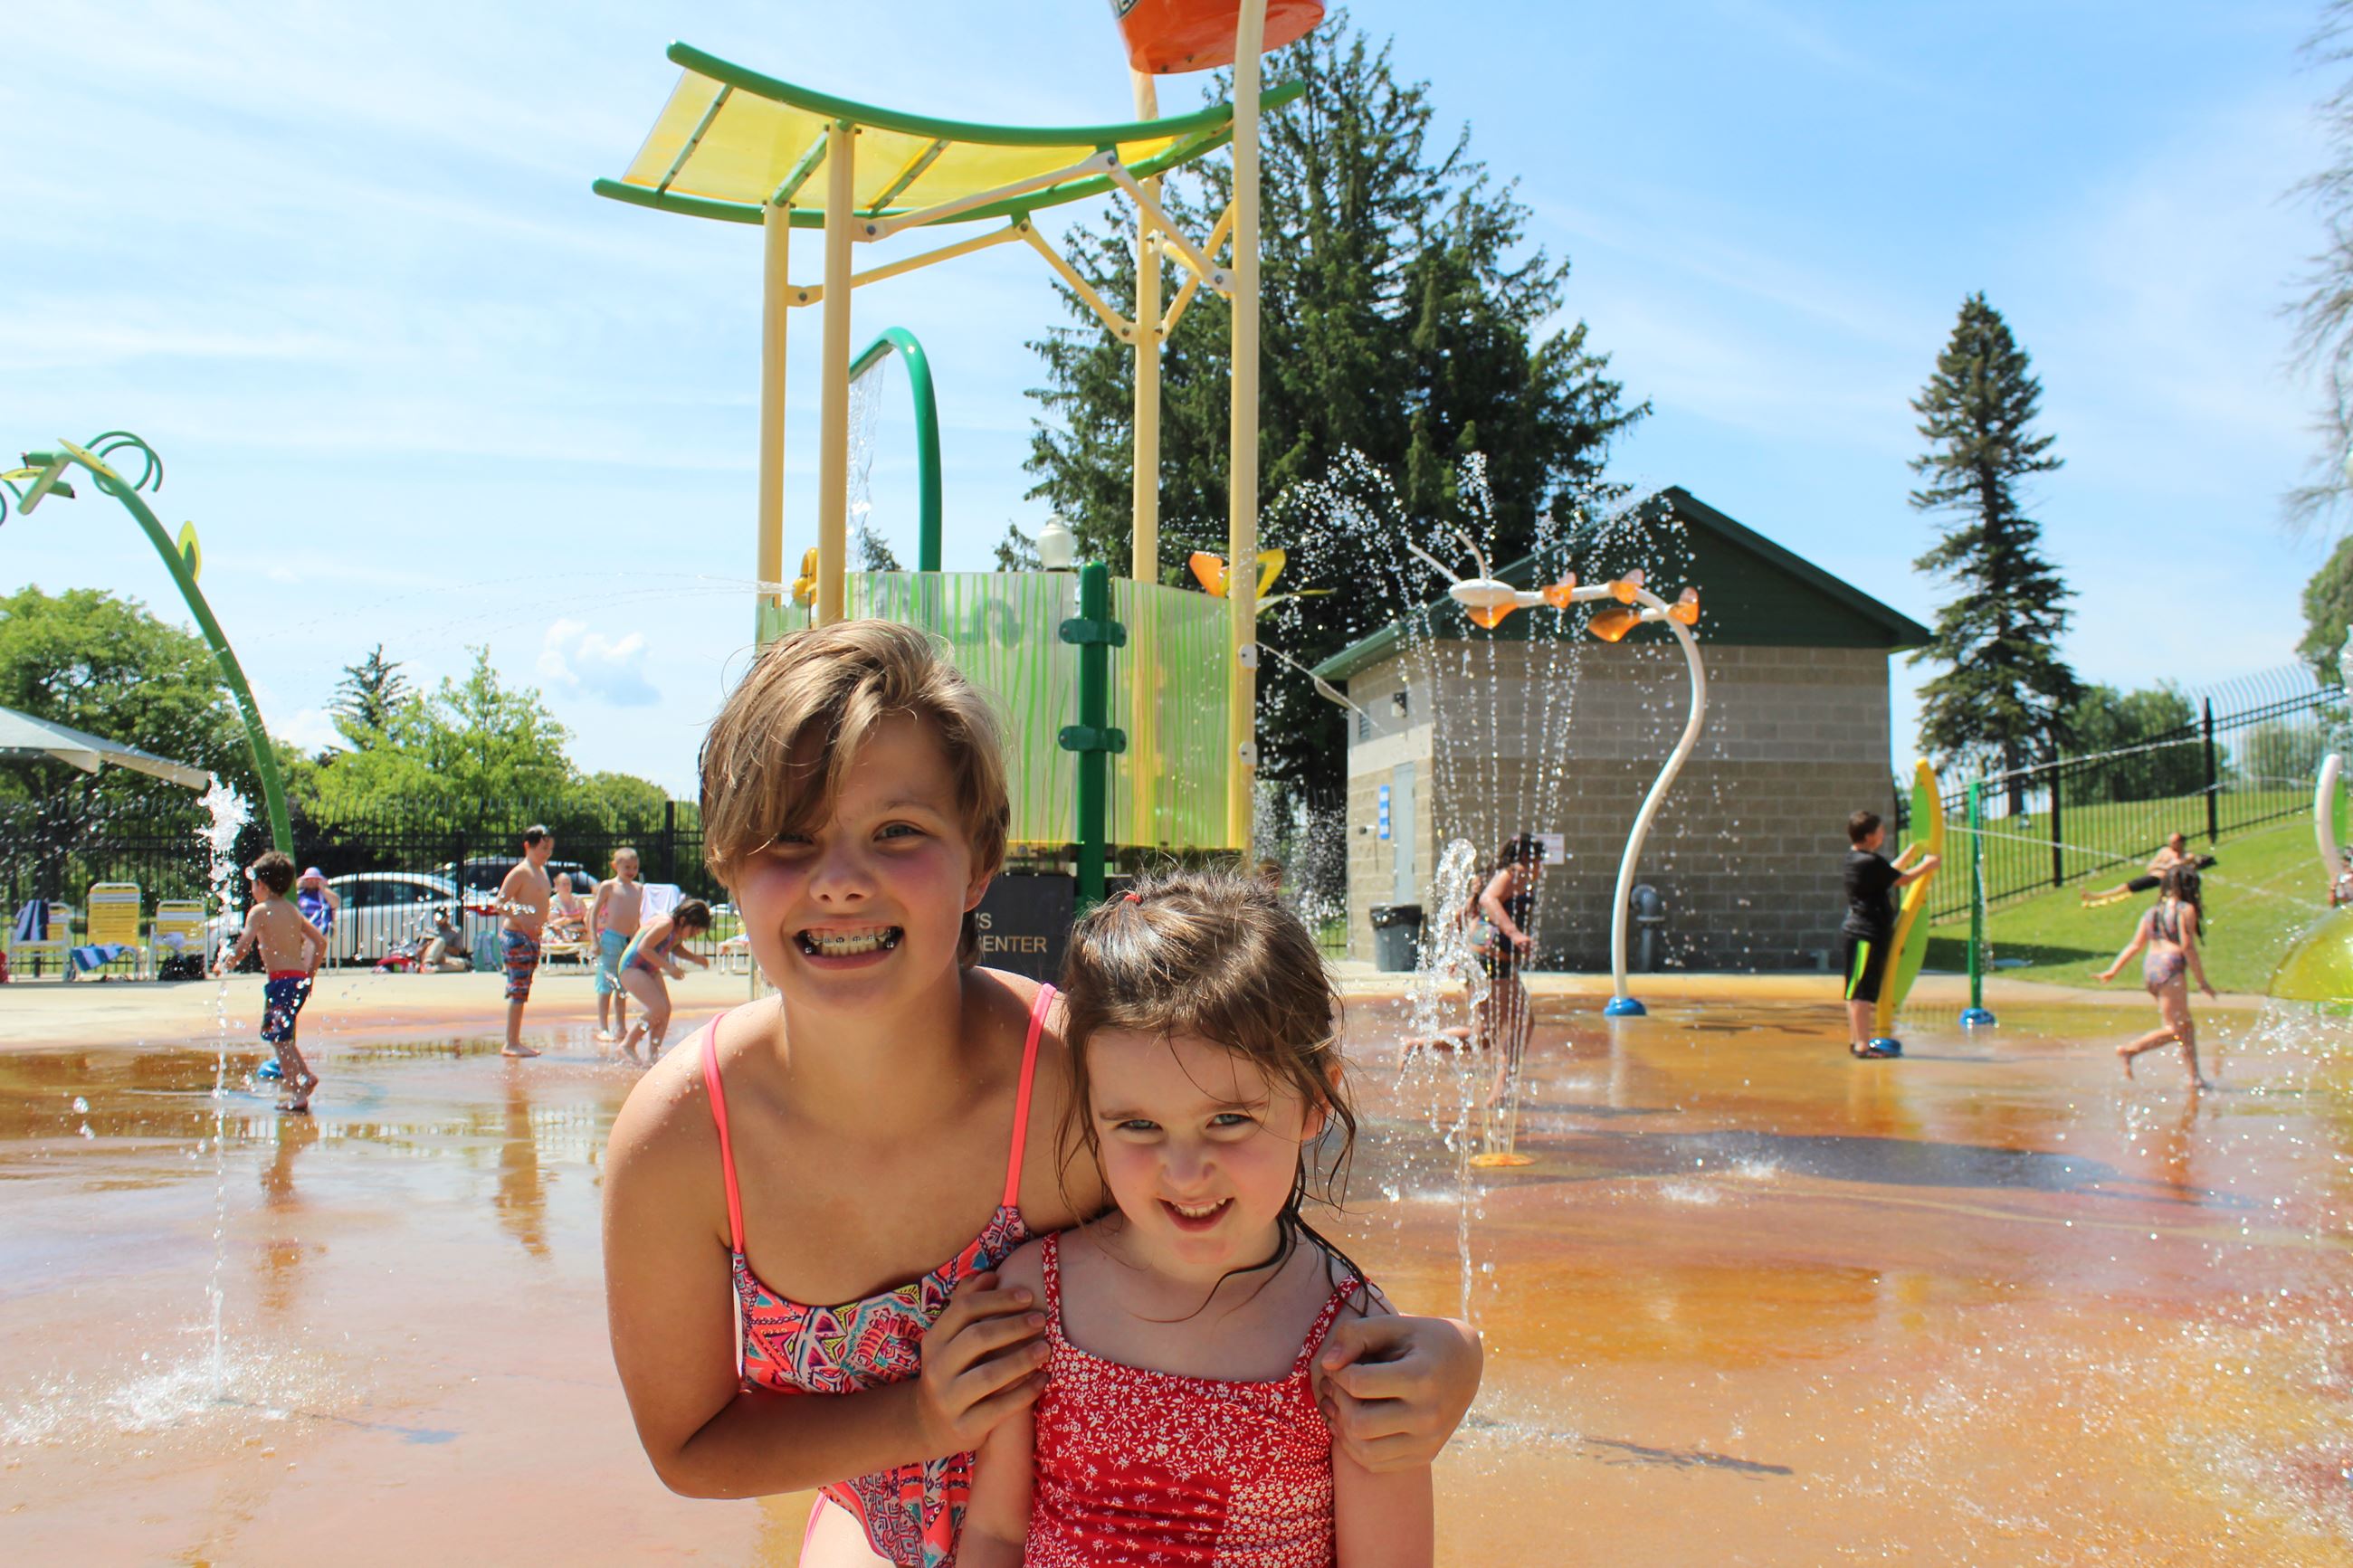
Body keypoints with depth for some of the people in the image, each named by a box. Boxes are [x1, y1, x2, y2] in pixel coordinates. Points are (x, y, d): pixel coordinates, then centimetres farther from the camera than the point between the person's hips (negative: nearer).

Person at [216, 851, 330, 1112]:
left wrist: (224, 965, 3)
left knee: (279, 1038, -4)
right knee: (278, 1034, 23)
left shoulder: (259, 911, -5)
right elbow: (320, 941, 16)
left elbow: (243, 948, -14)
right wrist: (310, 973, 22)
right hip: (300, 980, 8)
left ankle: (298, 1095, -10)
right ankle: (305, 1076, 18)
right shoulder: (293, 910, 16)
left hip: (281, 980, -8)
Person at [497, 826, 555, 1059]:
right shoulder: (520, 872, -13)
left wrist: (546, 924, 19)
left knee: (521, 991, 11)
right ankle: (511, 1044, -7)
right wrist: (522, 920, -28)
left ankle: (516, 1041, 16)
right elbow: (500, 903, -18)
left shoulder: (542, 870, 14)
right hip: (516, 936, -9)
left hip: (532, 937, 9)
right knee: (518, 989, -9)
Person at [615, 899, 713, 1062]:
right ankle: (628, 1044, -5)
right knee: (659, 1009, -18)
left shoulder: (678, 929, 2)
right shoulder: (666, 924, -26)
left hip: (651, 970, 10)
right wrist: (669, 967, -29)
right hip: (632, 968, -10)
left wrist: (694, 957, 3)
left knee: (666, 1010, -1)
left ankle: (651, 1055, 2)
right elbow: (644, 948, -28)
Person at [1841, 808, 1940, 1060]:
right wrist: (1927, 865, 6)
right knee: (1862, 992, -10)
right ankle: (1862, 1045, -11)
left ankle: (1855, 1040, 19)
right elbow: (1902, 879, -9)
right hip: (1865, 935, -10)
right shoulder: (1870, 862, -17)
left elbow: (1890, 872, 25)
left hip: (1857, 933, 10)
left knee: (1857, 993, 14)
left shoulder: (1857, 858, 13)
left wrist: (1914, 850, 29)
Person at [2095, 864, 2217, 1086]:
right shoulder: (2186, 910, -1)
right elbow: (2187, 947, -9)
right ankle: (2130, 1049, -21)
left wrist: (2113, 971, 13)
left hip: (2149, 967, 8)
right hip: (2171, 968, -8)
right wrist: (2202, 982, -6)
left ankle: (2195, 1076, 10)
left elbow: (2134, 945, 13)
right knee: (2174, 1029, -8)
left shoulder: (2152, 912, 19)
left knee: (2186, 1025, 12)